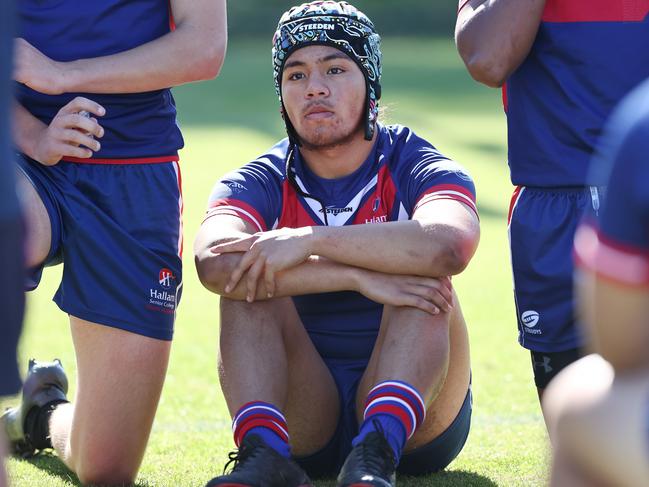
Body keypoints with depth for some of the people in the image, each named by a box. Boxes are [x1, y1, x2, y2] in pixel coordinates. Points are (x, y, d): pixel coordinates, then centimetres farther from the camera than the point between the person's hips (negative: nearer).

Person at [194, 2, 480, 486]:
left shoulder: (416, 168, -3)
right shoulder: (260, 183, 2)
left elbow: (449, 246, -29)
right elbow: (214, 262, -23)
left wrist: (311, 240, -29)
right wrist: (361, 276, -30)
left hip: (418, 423, -1)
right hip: (302, 420, 1)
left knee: (426, 283, -24)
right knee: (249, 283, -19)